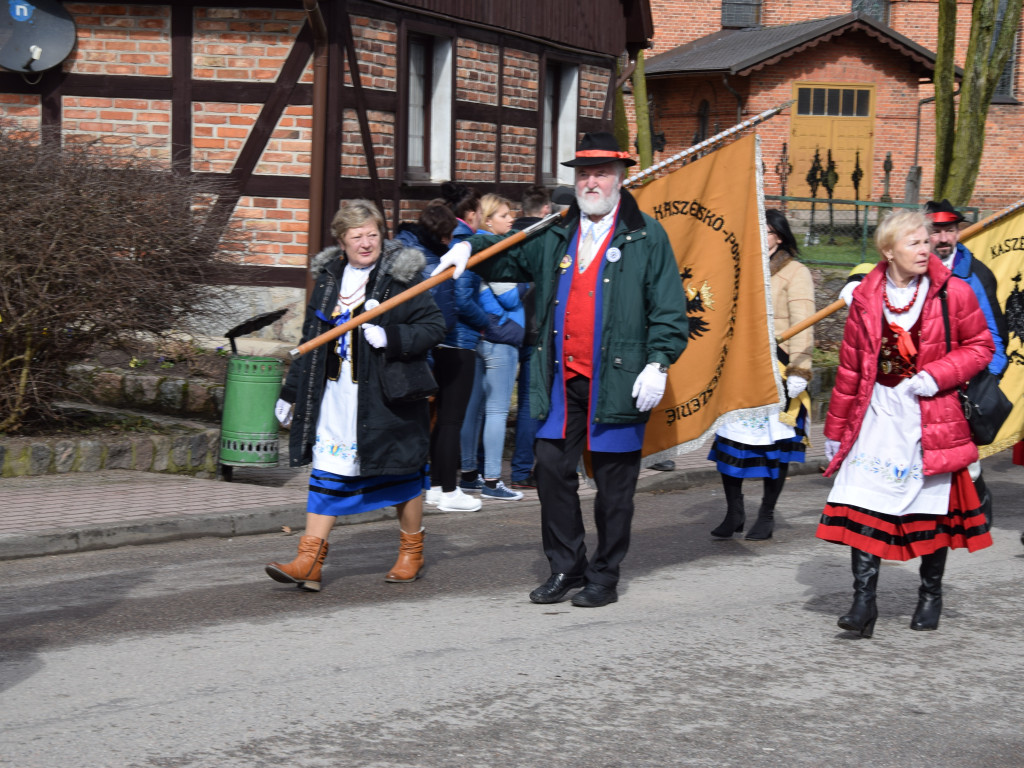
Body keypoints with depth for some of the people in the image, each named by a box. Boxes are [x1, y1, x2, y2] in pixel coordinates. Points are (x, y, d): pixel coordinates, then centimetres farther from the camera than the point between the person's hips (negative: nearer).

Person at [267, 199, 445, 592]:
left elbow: (434, 326, -8)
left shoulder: (401, 278, -6)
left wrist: (390, 337, -23)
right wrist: (292, 391, 20)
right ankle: (308, 561, 0)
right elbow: (311, 340, 19)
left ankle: (411, 552, 25)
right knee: (327, 473, 1)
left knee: (401, 472, 7)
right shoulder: (328, 279, 11)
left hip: (385, 395, -4)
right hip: (335, 395, 5)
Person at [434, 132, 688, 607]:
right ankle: (566, 568, 18)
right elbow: (507, 260, 25)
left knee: (613, 484, 3)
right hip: (562, 382, 4)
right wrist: (470, 249, 4)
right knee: (552, 470, 4)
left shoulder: (647, 237, 1)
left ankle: (604, 577, 15)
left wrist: (658, 364, -11)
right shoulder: (555, 237, 14)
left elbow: (668, 309, -2)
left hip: (617, 382, -4)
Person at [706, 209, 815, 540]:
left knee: (775, 441, 1)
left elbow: (802, 326, -9)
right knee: (730, 436, -1)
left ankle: (766, 515, 13)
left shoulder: (795, 273, -1)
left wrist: (798, 371, -17)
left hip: (776, 370, -5)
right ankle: (734, 512, 9)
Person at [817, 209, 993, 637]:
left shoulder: (952, 294, -3)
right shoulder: (866, 299, 2)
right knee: (866, 505, -8)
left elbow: (980, 346, 3)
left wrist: (936, 375, -14)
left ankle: (931, 594, 26)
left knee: (932, 507, 7)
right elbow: (849, 367, 9)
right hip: (877, 414, 1)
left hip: (932, 418, -1)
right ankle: (864, 600, -6)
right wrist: (836, 428, 13)